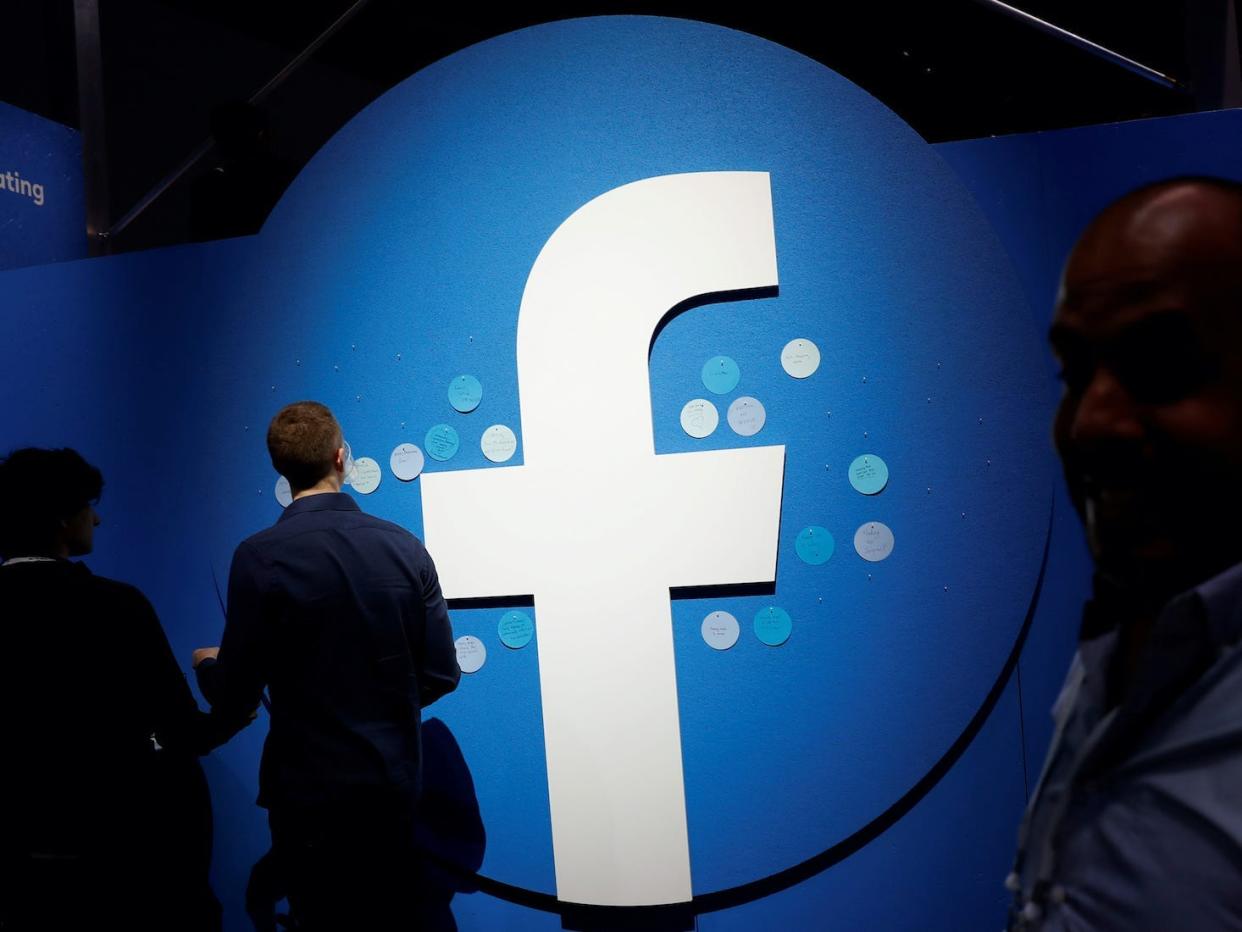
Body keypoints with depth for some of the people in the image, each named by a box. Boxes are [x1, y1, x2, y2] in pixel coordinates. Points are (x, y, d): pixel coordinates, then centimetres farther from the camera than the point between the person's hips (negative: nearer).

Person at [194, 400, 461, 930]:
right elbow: (441, 674, -2)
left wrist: (207, 665, 13)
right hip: (393, 787, 3)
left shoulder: (260, 557, -14)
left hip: (309, 793, -3)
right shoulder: (405, 547, -5)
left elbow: (235, 696, -10)